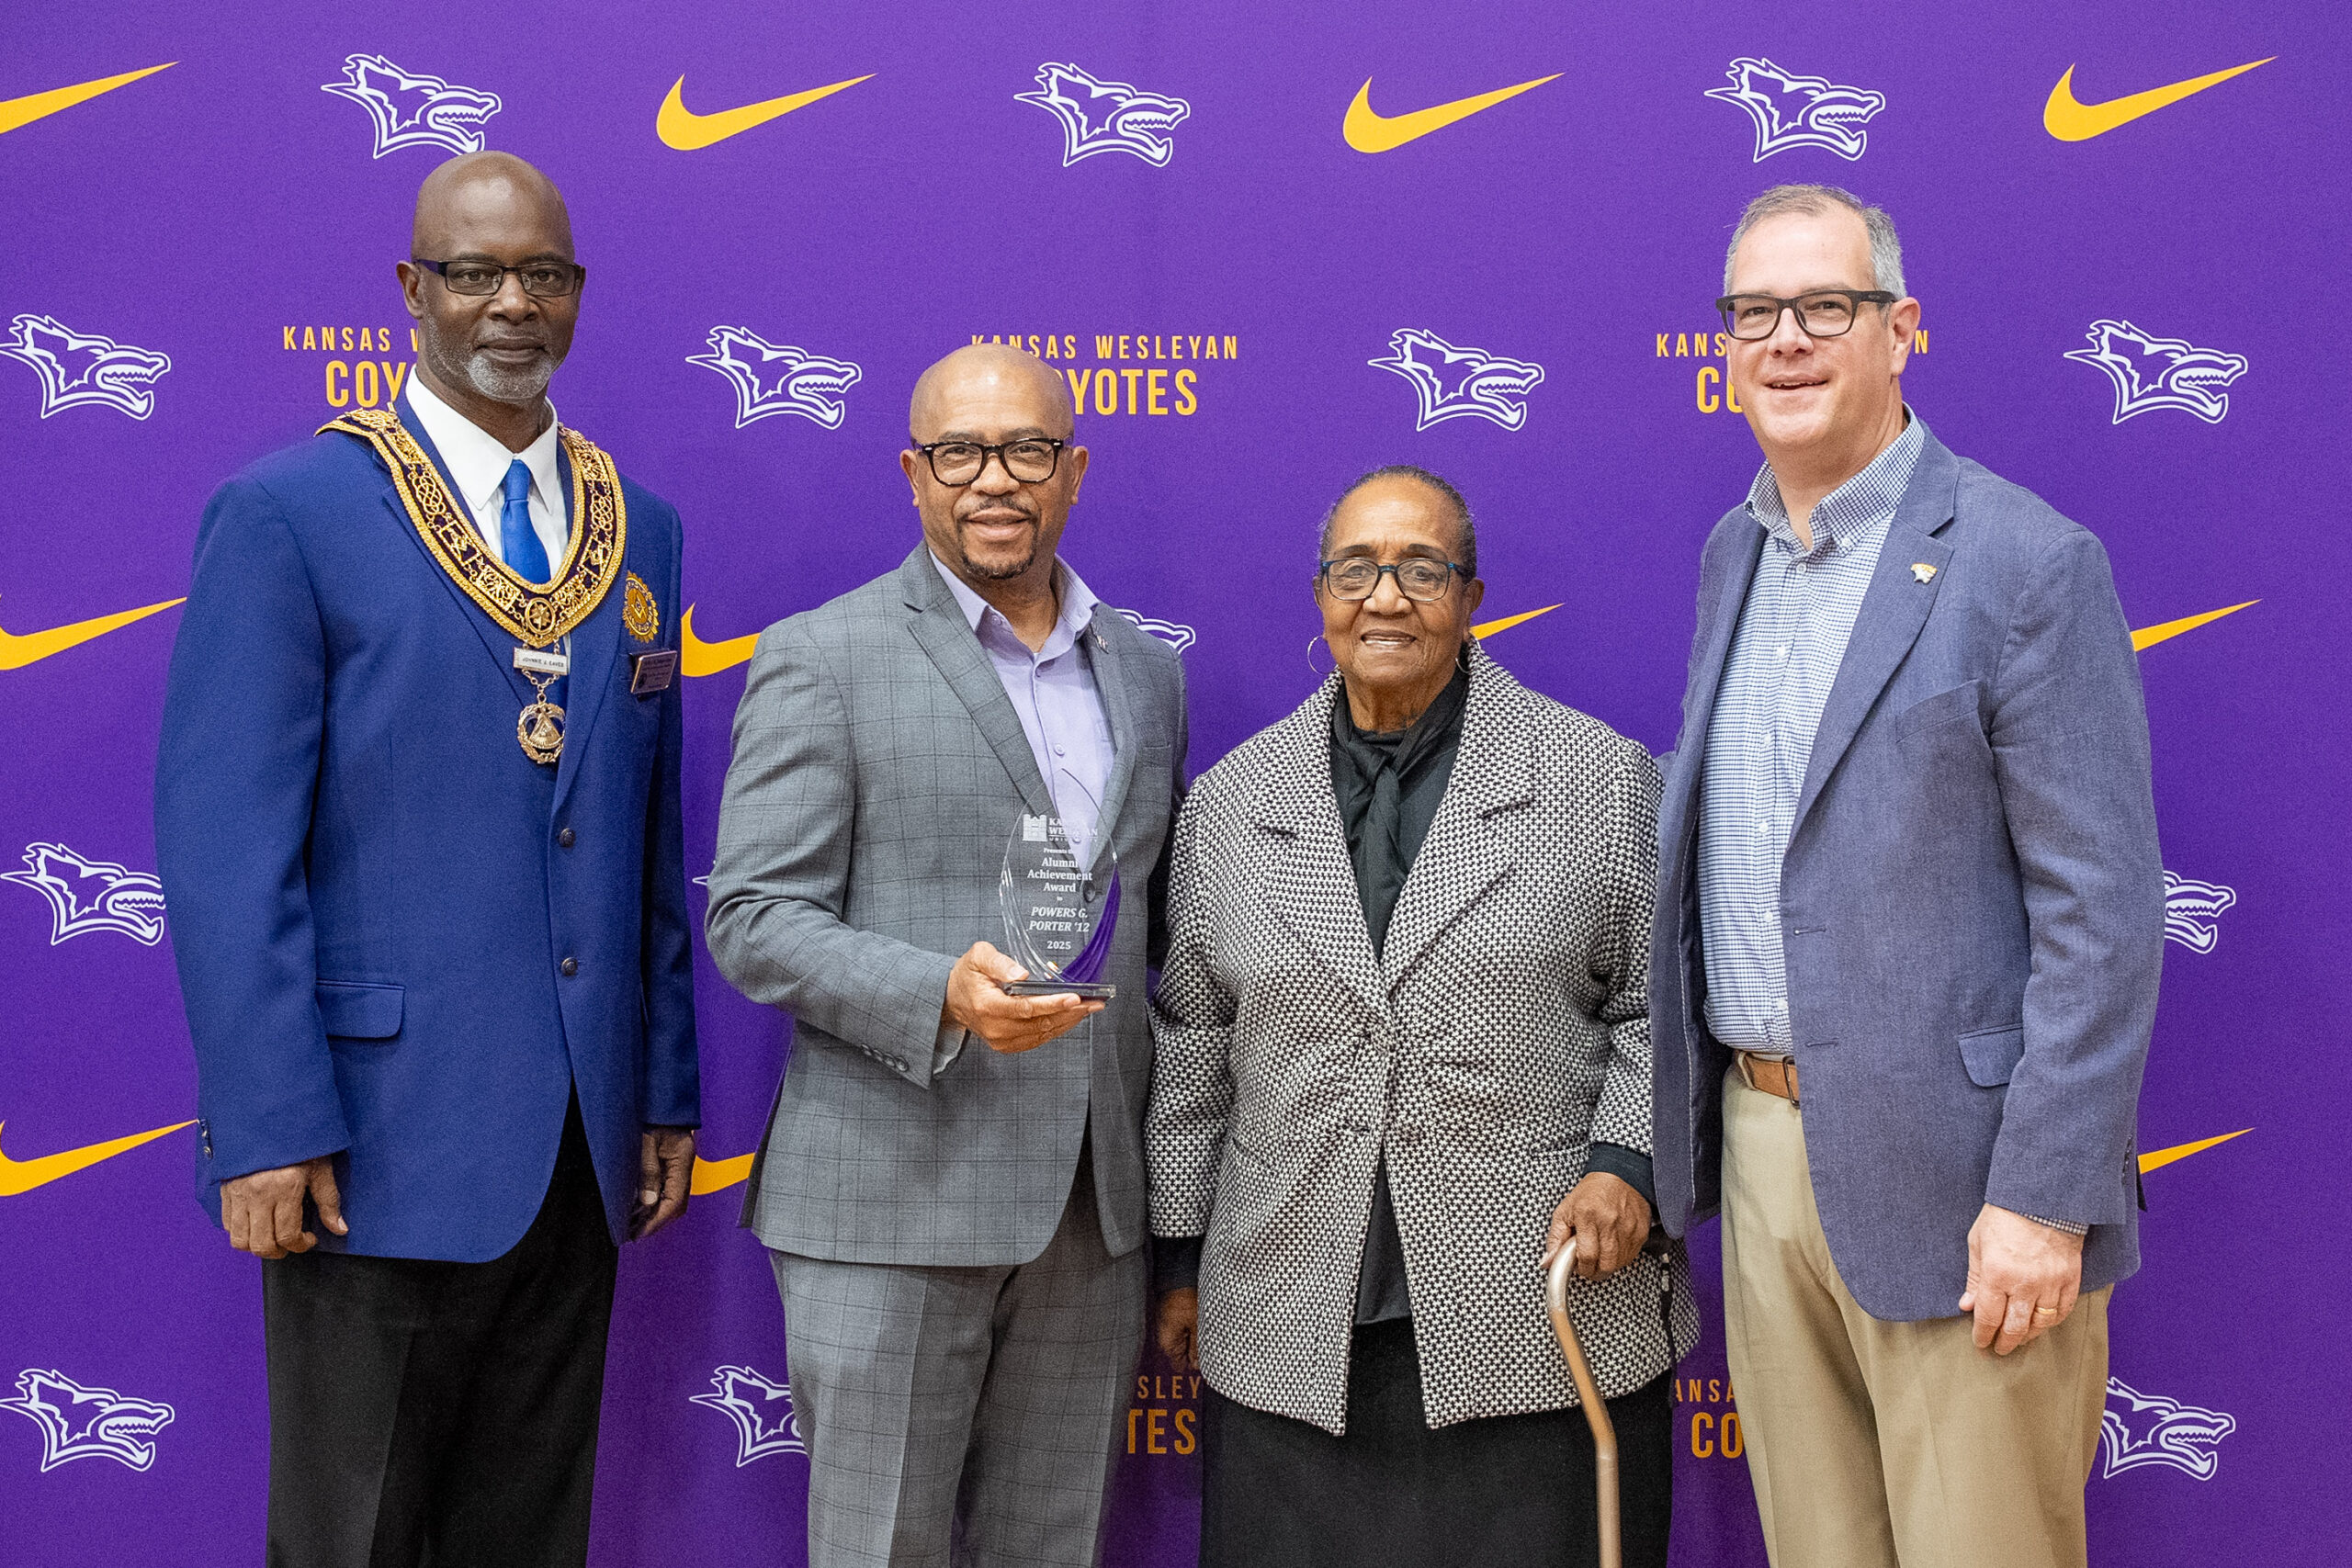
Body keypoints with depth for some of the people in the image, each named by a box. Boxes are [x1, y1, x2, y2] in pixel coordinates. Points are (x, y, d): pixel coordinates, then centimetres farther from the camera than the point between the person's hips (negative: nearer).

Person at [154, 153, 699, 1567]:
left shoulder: (641, 530, 11)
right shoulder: (289, 514, -7)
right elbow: (224, 849, -11)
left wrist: (666, 1092, 12)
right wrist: (267, 1132, -16)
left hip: (579, 1152, 5)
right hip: (381, 1145, -5)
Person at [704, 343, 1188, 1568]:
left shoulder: (1145, 673, 14)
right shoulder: (823, 661, -4)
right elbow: (753, 922, -8)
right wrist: (942, 996, -25)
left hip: (1094, 1204, 5)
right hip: (894, 1201, -5)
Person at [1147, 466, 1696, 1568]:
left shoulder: (1601, 777, 2)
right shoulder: (1230, 800, 9)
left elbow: (1656, 1008, 4)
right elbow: (1192, 1044, 13)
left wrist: (1624, 1164, -10)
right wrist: (1180, 1253, 14)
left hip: (1544, 1315, -2)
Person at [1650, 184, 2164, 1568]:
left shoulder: (2029, 562, -10)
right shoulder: (1733, 553, 12)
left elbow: (2104, 910, -13)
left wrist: (2045, 1198, -17)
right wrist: (1691, 1127, 15)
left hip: (1946, 1178, -6)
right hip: (1762, 1141, 7)